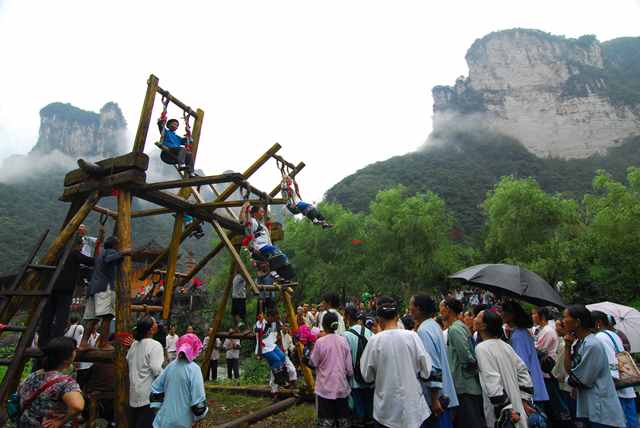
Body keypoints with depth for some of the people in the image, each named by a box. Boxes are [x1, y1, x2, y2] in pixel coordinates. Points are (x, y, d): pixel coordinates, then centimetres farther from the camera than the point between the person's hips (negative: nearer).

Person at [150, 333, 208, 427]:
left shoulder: (171, 365, 0)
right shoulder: (194, 369, -16)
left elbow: (156, 388, 8)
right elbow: (198, 398, -17)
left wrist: (159, 407, 17)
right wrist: (200, 414, -2)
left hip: (164, 419, 5)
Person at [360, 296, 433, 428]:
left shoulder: (374, 341, -13)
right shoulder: (411, 336, -12)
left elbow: (367, 376, -4)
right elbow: (426, 371, -7)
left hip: (386, 409, 0)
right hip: (411, 406, 1)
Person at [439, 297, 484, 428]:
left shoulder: (454, 329, -18)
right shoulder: (462, 326, 10)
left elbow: (466, 356, -22)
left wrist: (475, 368, -6)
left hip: (465, 387, -9)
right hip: (470, 386, 9)